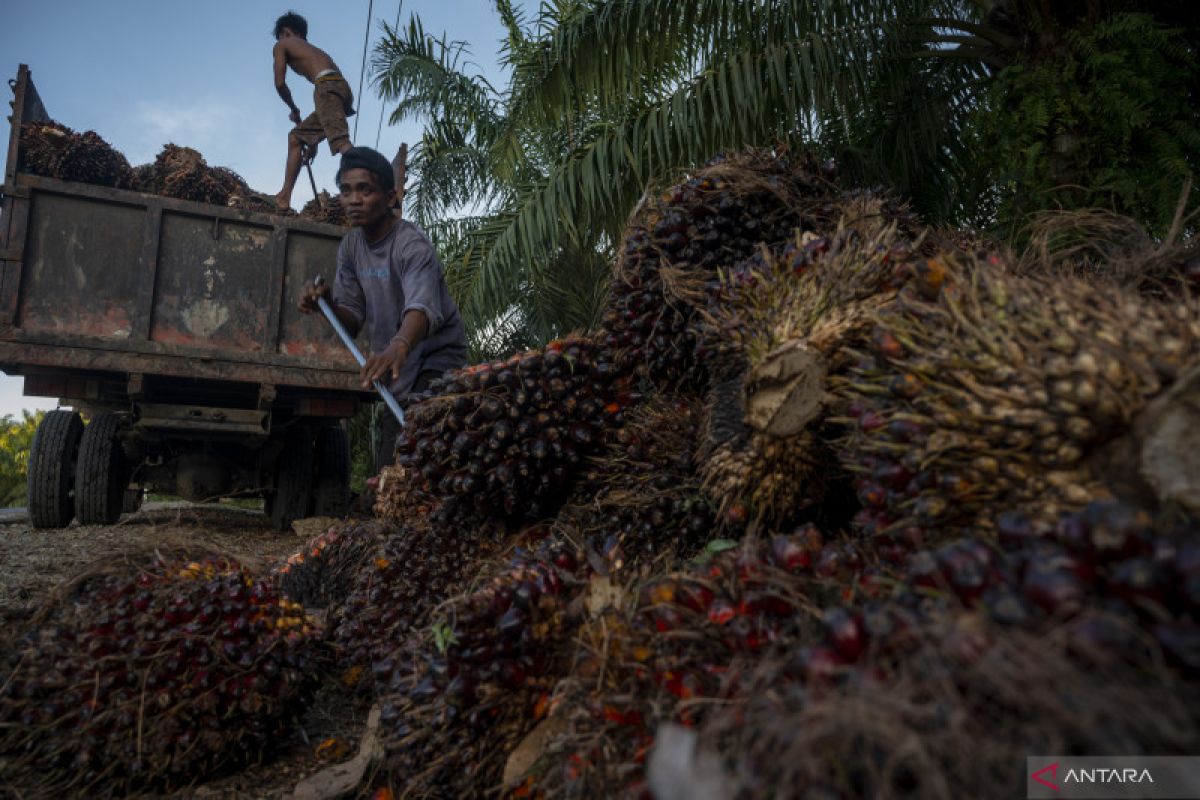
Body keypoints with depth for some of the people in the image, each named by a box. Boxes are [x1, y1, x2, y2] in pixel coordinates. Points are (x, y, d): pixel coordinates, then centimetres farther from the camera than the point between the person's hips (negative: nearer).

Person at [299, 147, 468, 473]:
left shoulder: (412, 246, -22)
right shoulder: (351, 246, 1)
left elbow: (421, 307, -41)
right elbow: (352, 320, 2)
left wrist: (398, 347, -61)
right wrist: (326, 304, -19)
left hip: (436, 358, -8)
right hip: (397, 371, 8)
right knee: (387, 469, 15)